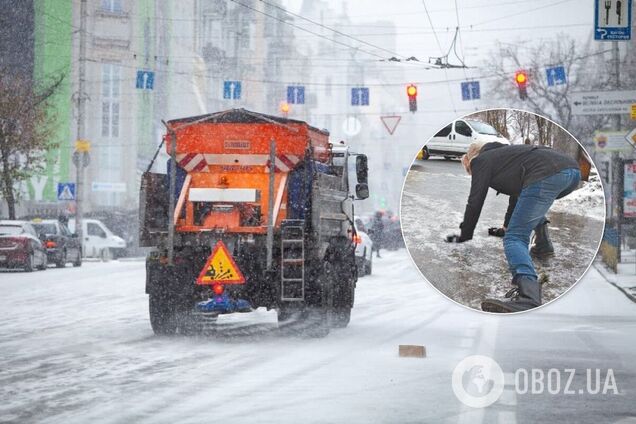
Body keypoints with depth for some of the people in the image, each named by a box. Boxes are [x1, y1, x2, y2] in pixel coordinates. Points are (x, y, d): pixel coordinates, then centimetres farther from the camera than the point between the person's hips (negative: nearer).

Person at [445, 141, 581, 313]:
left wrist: (464, 236, 29)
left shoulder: (481, 161, 17)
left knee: (515, 238, -13)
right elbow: (517, 192, 53)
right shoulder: (504, 153, 41)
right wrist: (507, 227, 66)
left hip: (546, 176, -9)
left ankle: (528, 297, -38)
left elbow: (475, 201, 17)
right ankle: (543, 244, 21)